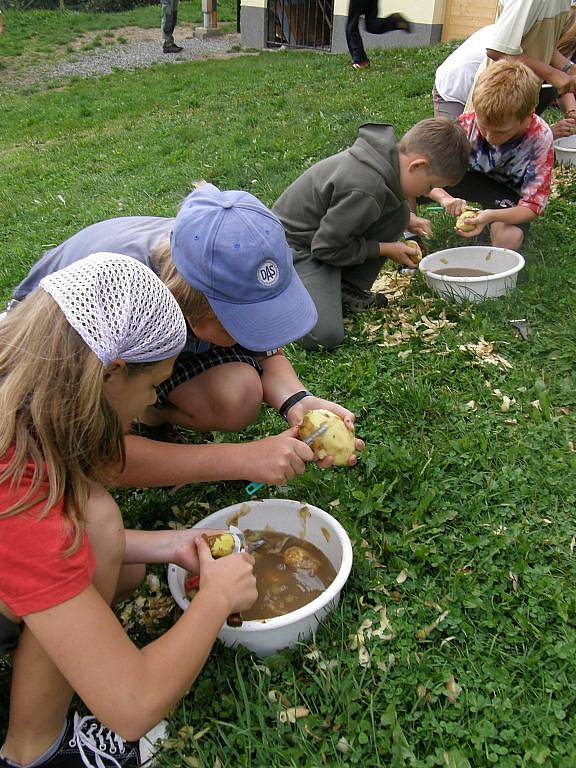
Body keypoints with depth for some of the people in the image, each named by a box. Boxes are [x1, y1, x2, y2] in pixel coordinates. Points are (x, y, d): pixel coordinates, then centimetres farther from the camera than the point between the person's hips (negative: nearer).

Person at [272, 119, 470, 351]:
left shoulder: (385, 155, -2)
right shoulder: (365, 190, -32)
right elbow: (327, 248, -22)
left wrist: (408, 219, 9)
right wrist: (385, 249, -12)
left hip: (322, 234, 9)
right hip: (296, 248, -9)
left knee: (398, 213, 0)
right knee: (325, 336, -25)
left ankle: (348, 288, 4)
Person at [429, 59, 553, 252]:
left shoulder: (540, 138, -28)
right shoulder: (467, 124, -26)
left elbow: (532, 206, -27)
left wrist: (491, 216, -47)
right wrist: (444, 199, -46)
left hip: (508, 192, -2)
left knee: (509, 239, -38)